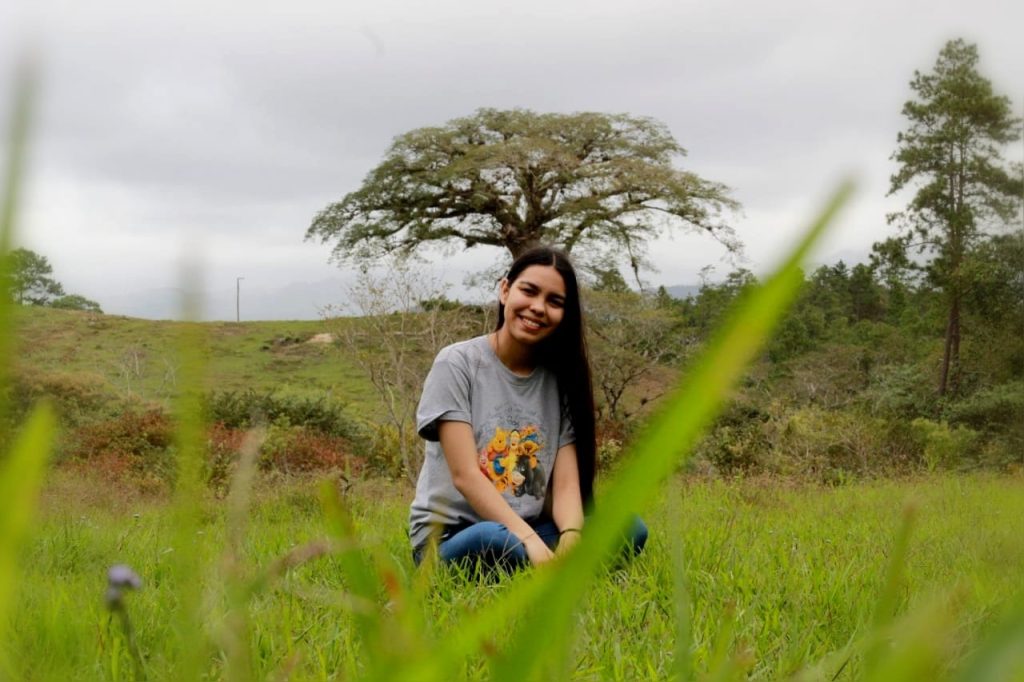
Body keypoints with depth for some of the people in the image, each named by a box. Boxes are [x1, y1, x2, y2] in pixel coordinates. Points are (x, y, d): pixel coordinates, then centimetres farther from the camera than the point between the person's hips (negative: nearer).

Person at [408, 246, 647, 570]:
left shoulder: (559, 379, 8)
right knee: (495, 542, -39)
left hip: (527, 532, 5)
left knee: (630, 528, -19)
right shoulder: (457, 364, -6)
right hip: (450, 539, -4)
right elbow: (465, 475, -16)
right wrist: (530, 540, -29)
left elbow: (567, 484, -2)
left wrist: (571, 539, -25)